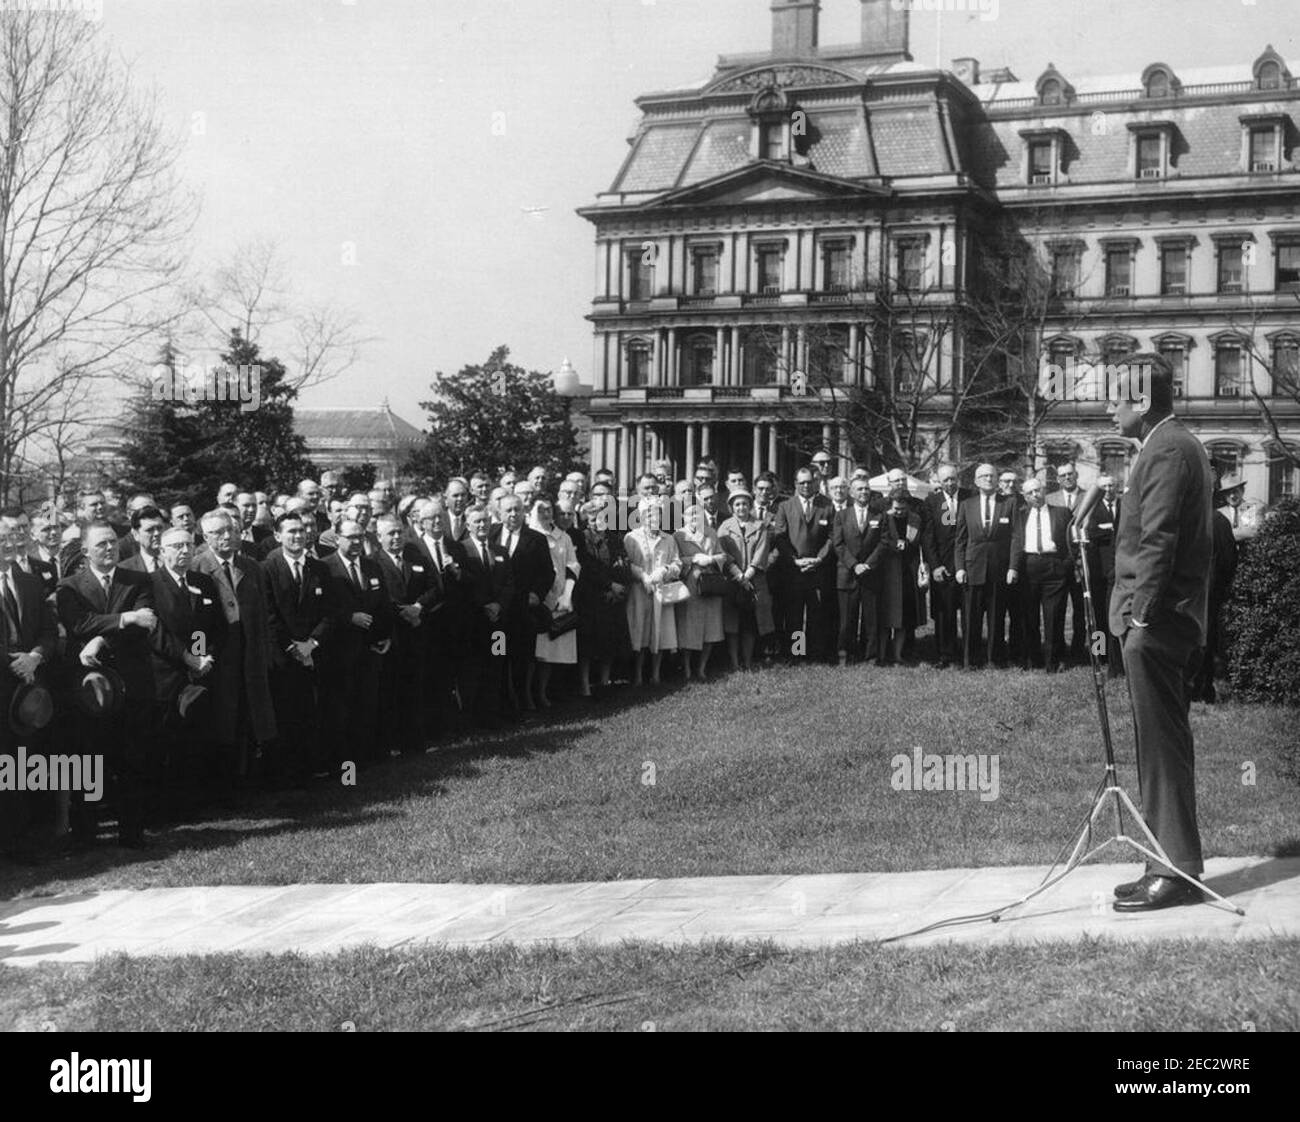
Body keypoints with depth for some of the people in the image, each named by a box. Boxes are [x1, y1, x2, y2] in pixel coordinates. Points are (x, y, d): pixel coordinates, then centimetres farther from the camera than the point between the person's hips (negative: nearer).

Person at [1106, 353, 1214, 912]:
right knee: (1164, 744, 13)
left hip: (1156, 621, -10)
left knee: (1162, 746, -6)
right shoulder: (1180, 444, 19)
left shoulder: (1165, 450, -13)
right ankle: (1174, 864, 19)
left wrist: (1140, 615, -19)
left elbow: (1157, 542, -20)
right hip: (1175, 621, 10)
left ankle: (1177, 871, 0)